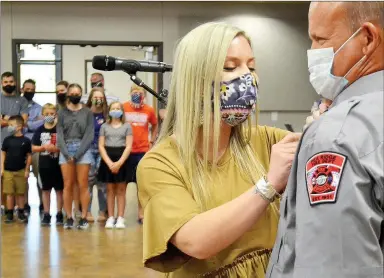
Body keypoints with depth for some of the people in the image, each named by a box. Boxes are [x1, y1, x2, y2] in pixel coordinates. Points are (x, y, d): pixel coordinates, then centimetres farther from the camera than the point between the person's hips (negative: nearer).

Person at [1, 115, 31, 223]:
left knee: (21, 193, 6)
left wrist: (27, 170, -1)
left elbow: (29, 156, 1)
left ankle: (21, 212, 17)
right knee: (10, 193, 4)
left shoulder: (26, 141, -4)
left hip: (21, 171, -1)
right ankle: (9, 213, 11)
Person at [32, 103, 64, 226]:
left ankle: (59, 214, 13)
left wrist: (57, 148, -19)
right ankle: (46, 214, 16)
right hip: (44, 164, 2)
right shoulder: (39, 130, 3)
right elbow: (33, 148, 3)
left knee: (59, 189, 5)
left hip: (58, 163, -2)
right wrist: (44, 147, -13)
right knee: (46, 189, 9)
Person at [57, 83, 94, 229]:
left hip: (83, 150, -1)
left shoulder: (87, 112, 5)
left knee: (83, 185, -1)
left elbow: (89, 134, -2)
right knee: (68, 186, 3)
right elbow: (59, 134, 3)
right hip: (66, 150, 2)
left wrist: (77, 154, -10)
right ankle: (69, 218, 7)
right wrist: (67, 153, -10)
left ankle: (84, 218, 3)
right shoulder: (62, 112, 9)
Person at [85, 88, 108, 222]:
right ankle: (87, 211, 6)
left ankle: (103, 211, 9)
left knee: (102, 181, 1)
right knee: (88, 180, -2)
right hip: (88, 149, -1)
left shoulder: (107, 115, 5)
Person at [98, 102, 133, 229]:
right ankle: (110, 218, 7)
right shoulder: (104, 126, 10)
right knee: (110, 189, 4)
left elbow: (128, 146, -3)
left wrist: (119, 163, -15)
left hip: (122, 159, -1)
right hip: (107, 160, 2)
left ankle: (120, 218, 1)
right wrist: (109, 163, -12)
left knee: (121, 190, 0)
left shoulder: (127, 126, 5)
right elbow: (101, 146, 2)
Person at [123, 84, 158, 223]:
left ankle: (141, 212, 12)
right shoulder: (123, 107, -2)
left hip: (143, 151, 1)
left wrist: (151, 141, 10)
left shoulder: (149, 110, 2)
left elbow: (154, 126, 18)